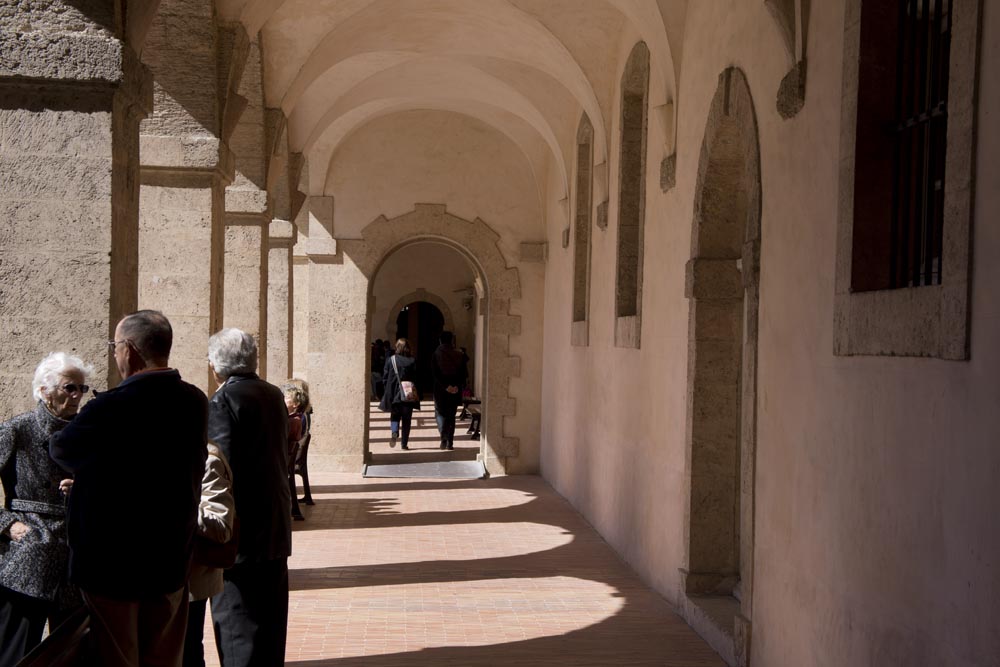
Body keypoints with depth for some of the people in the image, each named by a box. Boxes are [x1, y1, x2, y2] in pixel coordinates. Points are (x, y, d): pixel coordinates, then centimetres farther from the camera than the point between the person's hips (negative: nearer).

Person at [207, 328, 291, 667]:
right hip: (276, 528, 8)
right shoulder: (274, 395, 8)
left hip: (241, 534, -8)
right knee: (270, 625, 17)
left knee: (237, 630, -2)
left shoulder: (224, 400, -14)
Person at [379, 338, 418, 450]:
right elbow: (417, 378, -4)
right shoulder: (413, 361, -4)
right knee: (406, 419, 9)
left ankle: (394, 432, -15)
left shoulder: (390, 360, -5)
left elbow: (385, 378, -2)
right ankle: (405, 443, 7)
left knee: (395, 416, 13)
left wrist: (389, 390, 12)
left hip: (394, 395, 0)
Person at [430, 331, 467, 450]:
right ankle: (450, 442, 9)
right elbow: (464, 373, -3)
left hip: (440, 389, -2)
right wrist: (457, 386, -7)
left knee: (440, 413, 8)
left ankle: (444, 438, -13)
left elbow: (435, 373, -12)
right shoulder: (459, 355, 1)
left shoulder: (436, 354, -4)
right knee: (451, 415, 12)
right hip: (456, 390, 2)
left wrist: (446, 386, -14)